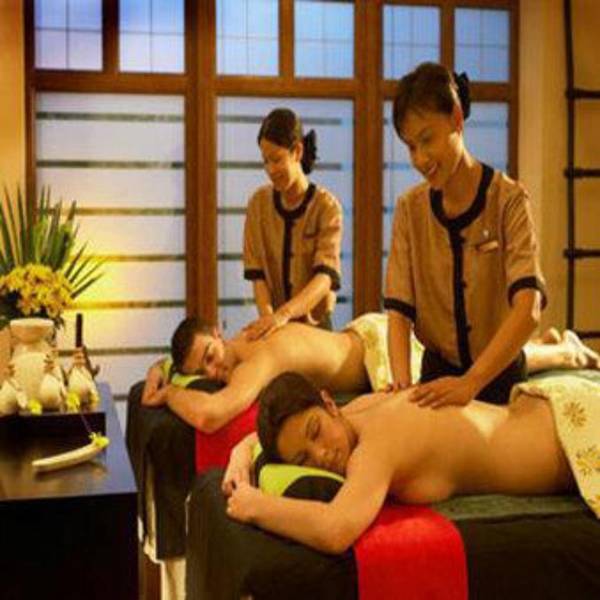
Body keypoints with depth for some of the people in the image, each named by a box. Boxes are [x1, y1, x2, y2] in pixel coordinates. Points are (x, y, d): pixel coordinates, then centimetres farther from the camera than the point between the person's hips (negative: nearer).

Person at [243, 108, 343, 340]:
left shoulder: (326, 206, -8)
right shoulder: (259, 202, 1)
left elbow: (325, 276, -20)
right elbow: (256, 271, -3)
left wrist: (283, 314, -35)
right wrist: (266, 314, -21)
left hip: (314, 323, -2)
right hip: (274, 323, 2)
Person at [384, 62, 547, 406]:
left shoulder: (509, 200, -14)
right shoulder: (410, 209, -3)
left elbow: (528, 308, -27)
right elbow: (399, 311, -9)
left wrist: (469, 382, -40)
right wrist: (403, 382, -27)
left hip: (499, 374, -2)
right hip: (438, 371, 3)